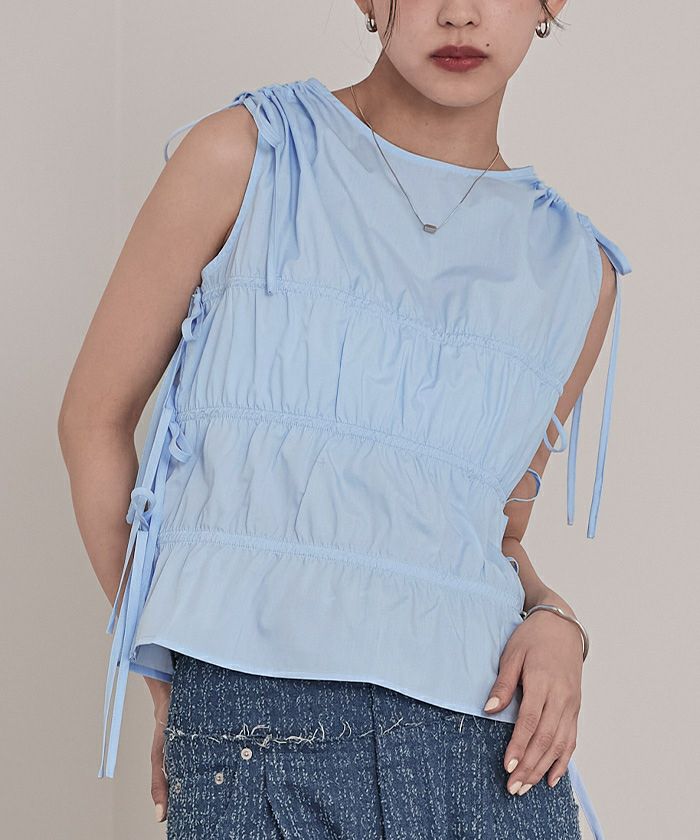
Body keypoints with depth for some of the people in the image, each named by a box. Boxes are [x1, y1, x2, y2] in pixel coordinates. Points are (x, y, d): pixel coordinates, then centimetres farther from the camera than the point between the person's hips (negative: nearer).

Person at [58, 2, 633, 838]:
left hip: (483, 751, 3)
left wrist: (553, 620, -2)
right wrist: (168, 690, 8)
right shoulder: (245, 157, 3)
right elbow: (94, 417, 6)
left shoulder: (578, 272, 11)